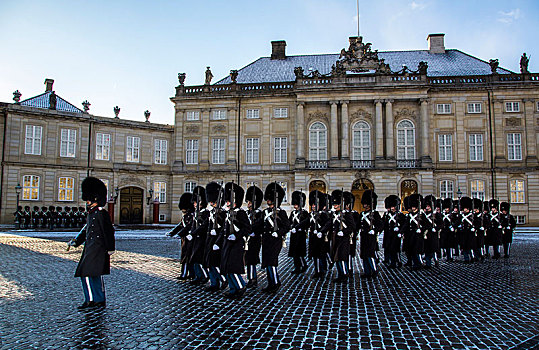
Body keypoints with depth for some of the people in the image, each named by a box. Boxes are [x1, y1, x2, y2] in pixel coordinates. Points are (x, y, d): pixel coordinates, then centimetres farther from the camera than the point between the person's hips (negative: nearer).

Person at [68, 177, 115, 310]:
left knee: (87, 273, -9)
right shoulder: (91, 213, 15)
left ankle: (91, 300, -1)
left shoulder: (101, 213, -13)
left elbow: (108, 231, -15)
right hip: (90, 248, 9)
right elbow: (86, 229, 24)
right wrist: (75, 241, 14)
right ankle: (100, 300, 18)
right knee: (96, 275, 11)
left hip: (97, 248, -9)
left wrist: (110, 248, -15)